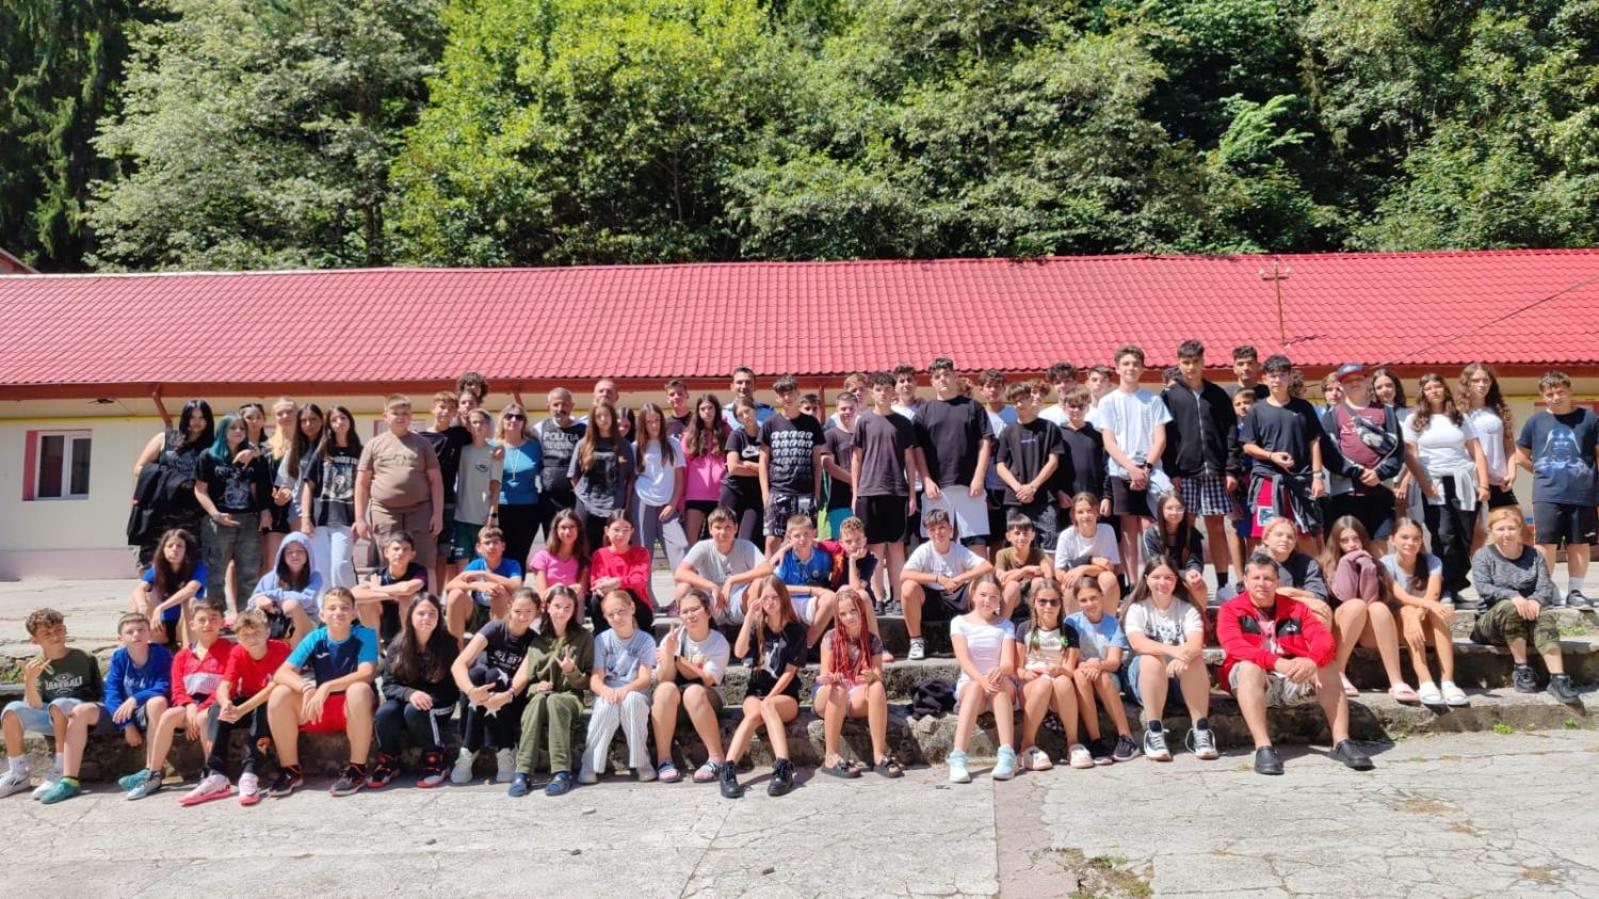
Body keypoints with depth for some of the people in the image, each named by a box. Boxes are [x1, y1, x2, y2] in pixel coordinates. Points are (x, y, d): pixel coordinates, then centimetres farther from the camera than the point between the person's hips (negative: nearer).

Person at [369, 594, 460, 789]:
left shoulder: (447, 643, -8)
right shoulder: (398, 647, -3)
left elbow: (452, 684, -6)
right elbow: (388, 685, -8)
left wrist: (426, 698, -23)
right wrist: (410, 693, -29)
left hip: (438, 705, -2)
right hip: (405, 700, 2)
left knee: (413, 711, -34)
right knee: (384, 712, -30)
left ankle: (434, 759, -13)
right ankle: (388, 761, -5)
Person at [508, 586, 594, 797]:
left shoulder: (583, 637, 5)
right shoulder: (538, 638, 11)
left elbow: (586, 682, 4)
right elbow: (526, 678, 14)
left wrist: (572, 671, -16)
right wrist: (536, 686, -8)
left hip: (570, 696, -2)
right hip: (540, 694, 2)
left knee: (554, 701, -36)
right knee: (538, 700, -34)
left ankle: (562, 772, -41)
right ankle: (523, 773, -41)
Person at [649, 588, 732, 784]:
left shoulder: (719, 642, -6)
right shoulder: (672, 638, -2)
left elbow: (705, 680, -13)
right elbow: (664, 680, -9)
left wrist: (677, 660, -10)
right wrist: (669, 653, -25)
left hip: (706, 701, -2)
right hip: (673, 704, 2)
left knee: (693, 692, -35)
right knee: (666, 689, -32)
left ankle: (716, 758, -26)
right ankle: (663, 760, -26)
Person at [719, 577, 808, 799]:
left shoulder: (796, 630, 1)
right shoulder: (757, 626, 7)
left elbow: (790, 672, -5)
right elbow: (739, 652, -13)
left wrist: (769, 698, -15)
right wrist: (749, 615, -16)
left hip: (786, 696, -1)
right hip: (755, 692, 1)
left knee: (767, 706, -36)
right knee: (755, 711, -34)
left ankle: (783, 769, -48)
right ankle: (728, 770, -46)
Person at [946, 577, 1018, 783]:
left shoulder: (1006, 625, 7)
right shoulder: (960, 623, 4)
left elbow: (1008, 663, -7)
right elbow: (964, 660, -11)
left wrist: (999, 672, -33)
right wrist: (982, 679, -32)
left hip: (1002, 686, 1)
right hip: (969, 684, -1)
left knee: (1000, 682, -34)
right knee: (975, 686, -36)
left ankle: (1007, 755, -45)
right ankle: (957, 758, -49)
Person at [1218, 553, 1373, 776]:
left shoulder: (1295, 608, 10)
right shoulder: (1231, 610, 0)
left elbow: (1324, 639, -5)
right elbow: (1234, 646, -18)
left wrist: (1312, 661, -30)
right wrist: (1277, 662, -34)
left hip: (1294, 680, 3)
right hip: (1253, 678, -3)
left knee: (1327, 665, -21)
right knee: (1249, 667, -35)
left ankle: (1342, 743, -22)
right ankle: (1263, 747, -42)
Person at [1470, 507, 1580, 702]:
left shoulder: (1533, 555, 13)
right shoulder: (1483, 555, 3)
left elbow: (1546, 587, -1)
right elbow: (1483, 587, -13)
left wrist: (1536, 600, -24)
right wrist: (1513, 596, -31)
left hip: (1527, 617, 2)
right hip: (1491, 622, -2)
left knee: (1544, 614, -31)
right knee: (1509, 608, -35)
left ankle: (1558, 679, -40)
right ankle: (1522, 669, -26)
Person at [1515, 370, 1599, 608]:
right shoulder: (1536, 421, 6)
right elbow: (1521, 456, 15)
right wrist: (1542, 472, 6)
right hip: (1547, 496, 0)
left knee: (1579, 543, 8)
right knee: (1545, 543, -1)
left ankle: (1575, 591, 19)